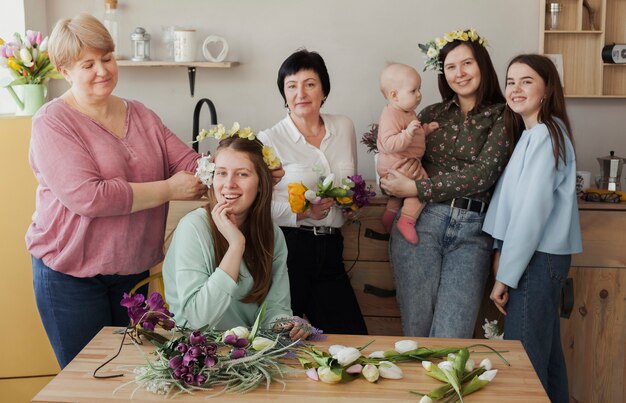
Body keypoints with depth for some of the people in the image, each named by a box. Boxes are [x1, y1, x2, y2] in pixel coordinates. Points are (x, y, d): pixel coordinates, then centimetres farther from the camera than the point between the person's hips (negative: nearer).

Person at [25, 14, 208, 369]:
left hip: (135, 270, 5)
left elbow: (188, 162, 0)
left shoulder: (141, 116, 7)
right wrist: (169, 189, -21)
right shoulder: (53, 122, -11)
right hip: (71, 275, -5)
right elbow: (87, 196, -23)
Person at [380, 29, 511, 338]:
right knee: (417, 328, 1)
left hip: (472, 231, -2)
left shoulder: (502, 117, 3)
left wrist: (415, 189, -12)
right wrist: (396, 177, -8)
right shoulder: (432, 115, 14)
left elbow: (483, 174, -9)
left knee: (451, 336, -7)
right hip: (421, 222, 2)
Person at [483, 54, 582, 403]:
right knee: (545, 348, 17)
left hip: (538, 258, -9)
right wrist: (501, 251, 5)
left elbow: (532, 210, -20)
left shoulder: (546, 135, -16)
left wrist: (505, 275, -16)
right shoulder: (529, 133, 14)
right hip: (542, 256, 9)